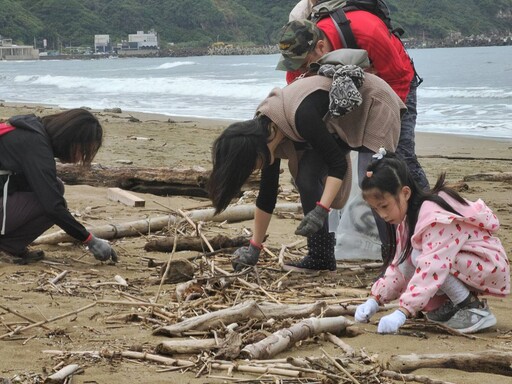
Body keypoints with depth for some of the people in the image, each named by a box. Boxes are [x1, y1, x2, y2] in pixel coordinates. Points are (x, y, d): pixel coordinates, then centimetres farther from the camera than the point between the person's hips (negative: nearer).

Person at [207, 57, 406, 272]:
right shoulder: (267, 132, -10)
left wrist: (321, 211, -39)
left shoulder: (301, 117, -37)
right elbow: (267, 194, -2)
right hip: (343, 118, 7)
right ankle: (320, 257, -4)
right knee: (306, 176, -7)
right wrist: (254, 248, 1)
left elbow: (338, 164, -32)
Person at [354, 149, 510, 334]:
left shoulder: (436, 217, -28)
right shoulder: (409, 218, 3)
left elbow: (432, 267, -38)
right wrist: (374, 300, -5)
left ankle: (475, 310, -17)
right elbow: (399, 266, 9)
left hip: (491, 267, -9)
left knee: (419, 257, -27)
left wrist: (402, 313, -44)